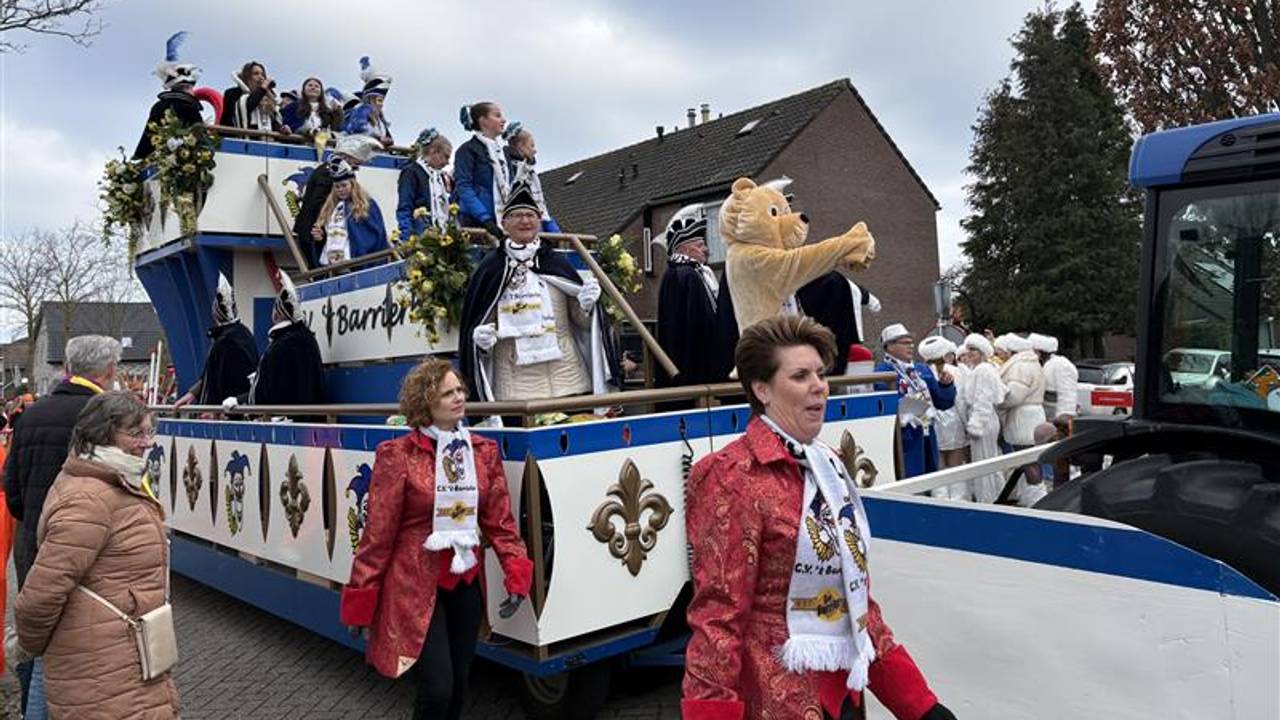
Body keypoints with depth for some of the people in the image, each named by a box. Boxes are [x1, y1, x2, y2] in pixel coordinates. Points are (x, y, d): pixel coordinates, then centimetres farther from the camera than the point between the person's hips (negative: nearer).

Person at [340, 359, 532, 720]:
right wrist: (360, 599, -8)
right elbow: (378, 532, -10)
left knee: (458, 684, 15)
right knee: (437, 688, -7)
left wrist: (516, 574, -9)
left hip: (465, 582, 5)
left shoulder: (484, 451, 1)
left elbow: (499, 520, 2)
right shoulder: (398, 455, -13)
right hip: (415, 584, -5)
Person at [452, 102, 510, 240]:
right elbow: (463, 188, -12)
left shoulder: (501, 151, 19)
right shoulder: (468, 150, -1)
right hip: (476, 223, -6)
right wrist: (486, 219, -23)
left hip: (503, 223, 6)